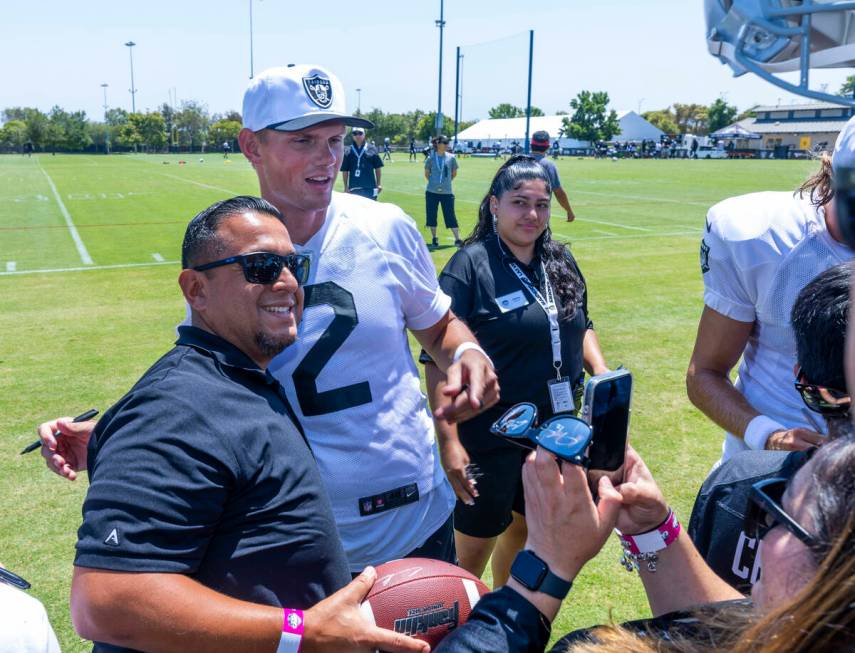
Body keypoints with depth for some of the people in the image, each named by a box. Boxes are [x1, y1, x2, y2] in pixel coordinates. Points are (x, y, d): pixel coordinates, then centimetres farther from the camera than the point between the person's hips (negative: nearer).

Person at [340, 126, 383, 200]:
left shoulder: (372, 150, 2)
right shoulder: (348, 152, 2)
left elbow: (378, 168, 7)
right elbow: (345, 171, 5)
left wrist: (378, 184, 5)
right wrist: (346, 187, 2)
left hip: (370, 188, 0)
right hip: (354, 188, 0)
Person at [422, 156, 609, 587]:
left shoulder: (560, 260, 5)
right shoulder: (470, 265, -15)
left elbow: (581, 326, 19)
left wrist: (600, 370, 1)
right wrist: (448, 440, -24)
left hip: (555, 431, 7)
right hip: (490, 436, -6)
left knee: (525, 528, 23)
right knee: (475, 544, 7)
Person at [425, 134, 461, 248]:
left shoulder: (451, 158, 0)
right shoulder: (430, 159, -2)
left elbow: (454, 173, 13)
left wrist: (447, 182, 13)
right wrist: (434, 182, 9)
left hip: (447, 192, -1)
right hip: (432, 192, 1)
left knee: (450, 216, -2)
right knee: (432, 215, 7)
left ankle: (457, 239, 1)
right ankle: (434, 238, 21)